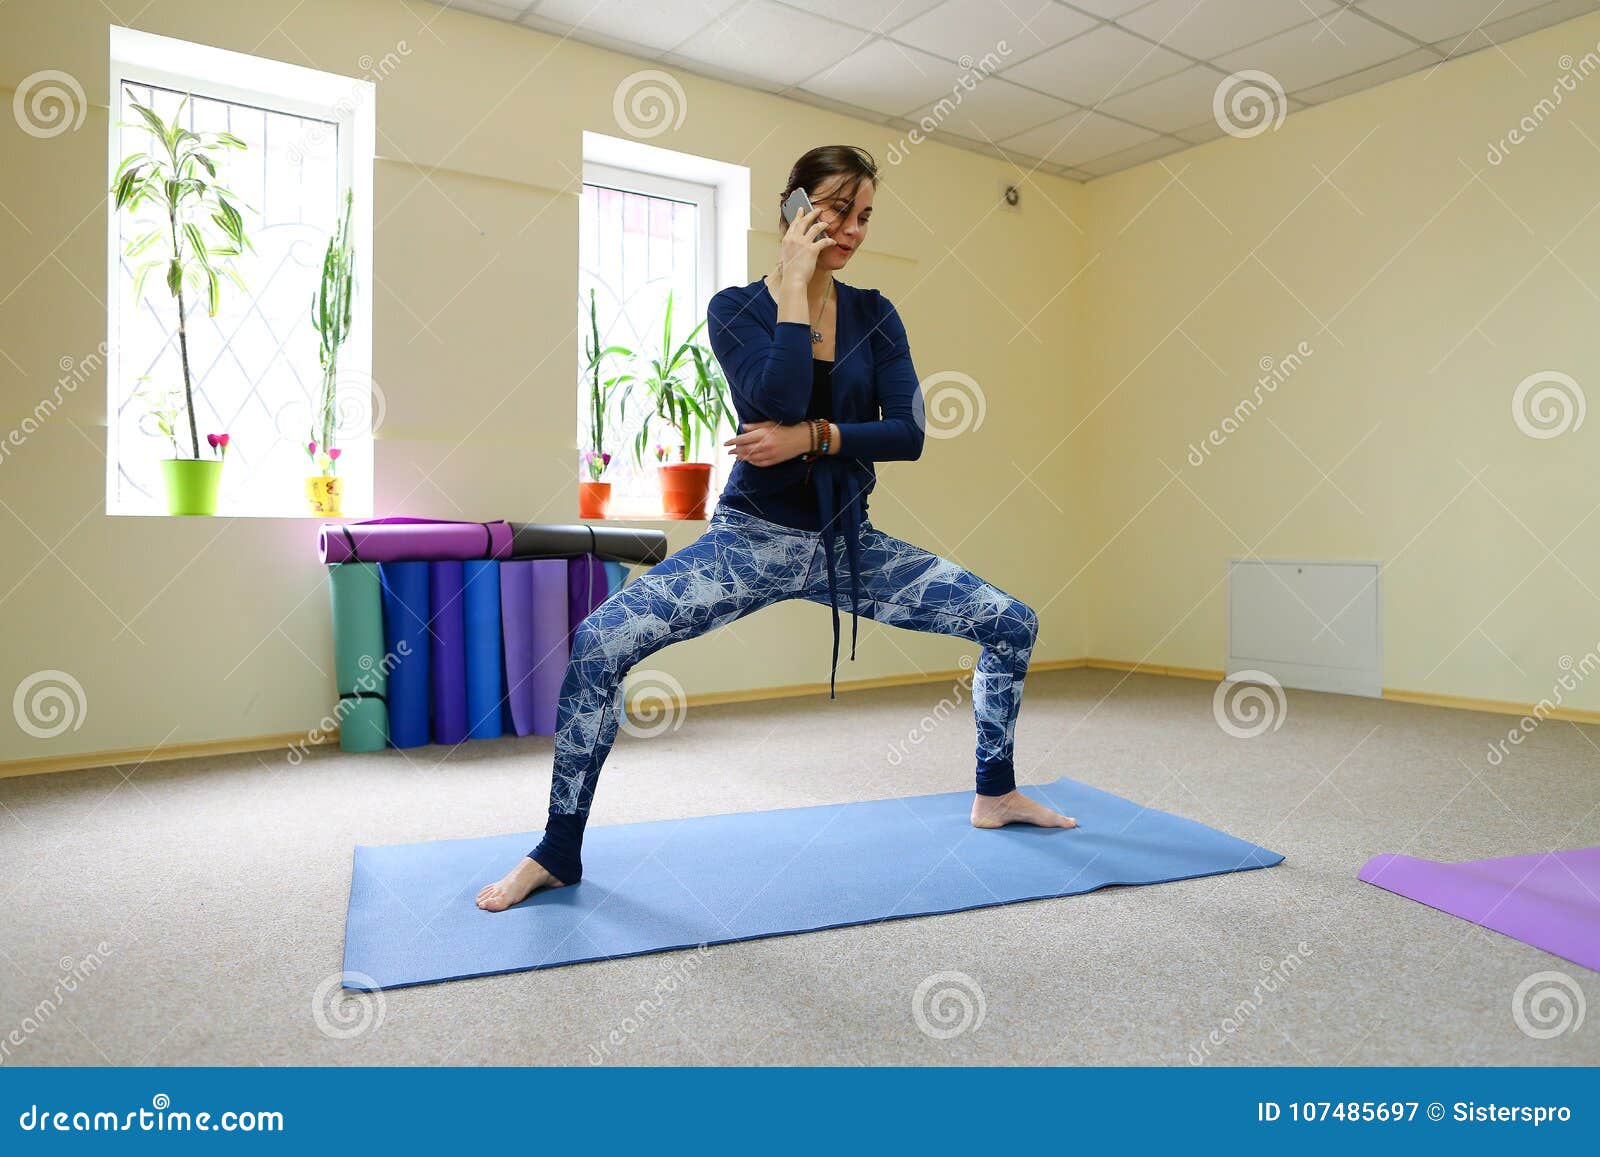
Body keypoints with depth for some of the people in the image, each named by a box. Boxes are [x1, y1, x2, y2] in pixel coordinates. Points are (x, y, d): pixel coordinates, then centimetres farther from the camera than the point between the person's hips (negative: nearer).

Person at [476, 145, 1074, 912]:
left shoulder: (873, 314, 4)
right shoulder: (736, 308, -5)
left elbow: (908, 433, -7)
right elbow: (781, 401, -24)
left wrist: (813, 436, -20)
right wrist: (794, 285, -17)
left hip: (849, 542, 4)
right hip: (754, 538, -3)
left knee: (1014, 625, -1)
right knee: (599, 642, -24)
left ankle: (995, 795, 23)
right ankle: (558, 853, -5)